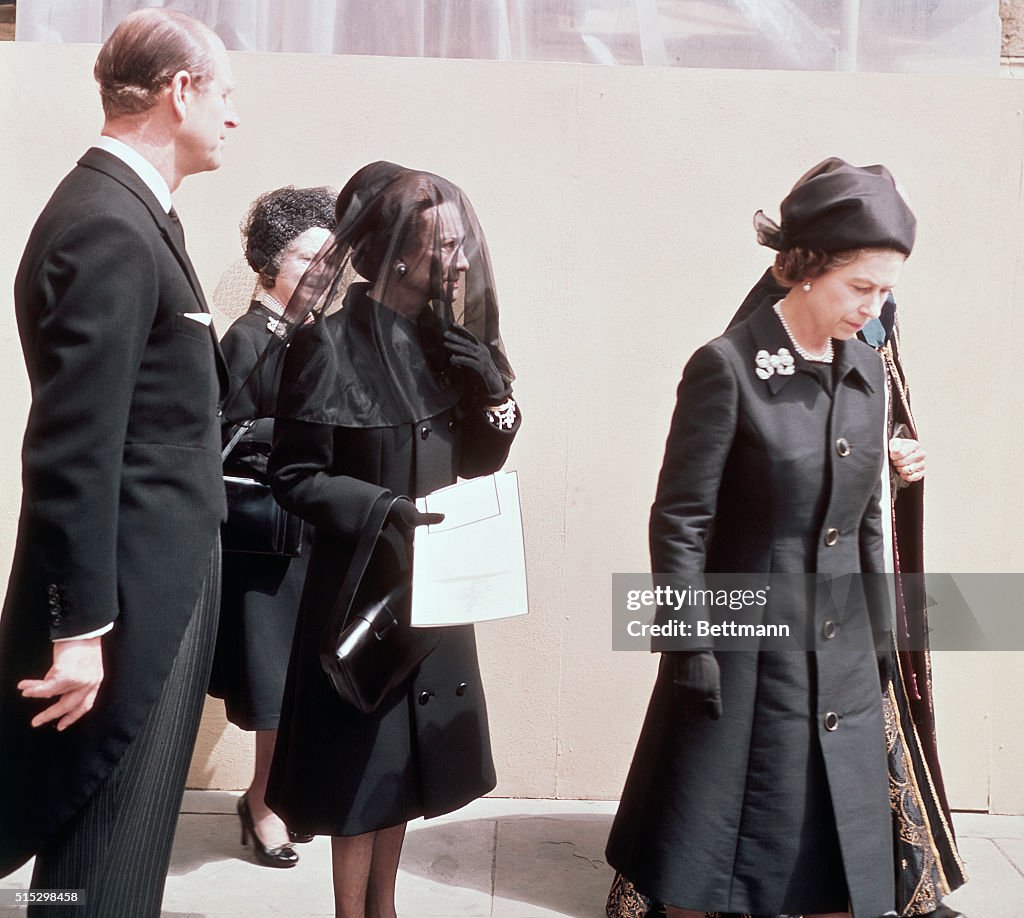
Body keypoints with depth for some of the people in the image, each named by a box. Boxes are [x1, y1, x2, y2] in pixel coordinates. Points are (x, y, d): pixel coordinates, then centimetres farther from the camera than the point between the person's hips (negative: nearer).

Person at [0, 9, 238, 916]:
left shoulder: (130, 212, 12)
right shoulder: (107, 226, -19)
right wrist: (80, 629, -22)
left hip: (156, 584, 10)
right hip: (126, 601, -10)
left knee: (123, 843, 21)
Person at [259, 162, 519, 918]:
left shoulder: (443, 339, 5)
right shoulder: (333, 338, -14)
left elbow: (484, 458, 1)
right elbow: (294, 474, -15)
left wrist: (468, 348, -10)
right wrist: (381, 509, -27)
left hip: (433, 583, 6)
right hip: (363, 582, -6)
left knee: (403, 759, 16)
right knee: (362, 764, 4)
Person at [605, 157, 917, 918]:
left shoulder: (867, 372, 5)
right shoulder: (728, 367, -13)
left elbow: (866, 519, 12)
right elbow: (679, 519, -12)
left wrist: (880, 633, 14)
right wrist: (688, 643, -13)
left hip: (842, 655, 6)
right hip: (745, 648, -5)